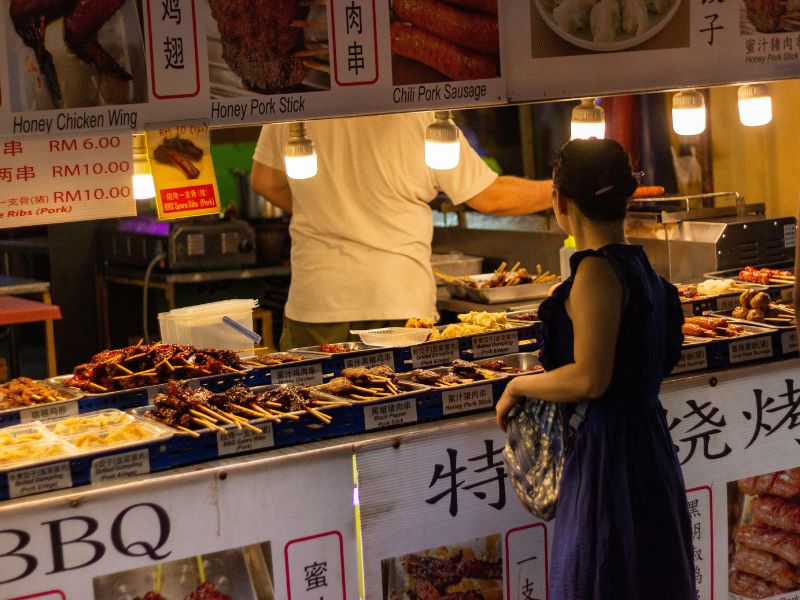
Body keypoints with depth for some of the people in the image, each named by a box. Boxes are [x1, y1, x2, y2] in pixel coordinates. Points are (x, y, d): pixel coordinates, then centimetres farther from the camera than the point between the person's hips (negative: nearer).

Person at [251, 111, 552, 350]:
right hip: (401, 298, -1)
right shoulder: (423, 116, -8)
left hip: (316, 296, 1)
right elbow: (492, 198, 0)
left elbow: (265, 182, 11)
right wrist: (559, 190, 18)